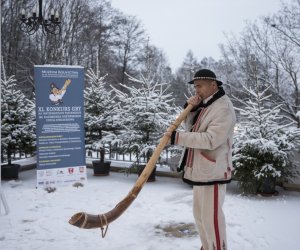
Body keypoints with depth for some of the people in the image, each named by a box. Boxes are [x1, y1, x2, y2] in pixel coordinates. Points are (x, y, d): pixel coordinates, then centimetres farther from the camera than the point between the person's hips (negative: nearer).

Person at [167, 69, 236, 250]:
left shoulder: (223, 107, -16)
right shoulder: (204, 105, 14)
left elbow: (211, 139, -26)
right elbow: (191, 129, 14)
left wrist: (178, 137, -26)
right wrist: (190, 110, -2)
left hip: (213, 172, -10)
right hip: (200, 170, 10)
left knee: (211, 217, -5)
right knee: (200, 214, 19)